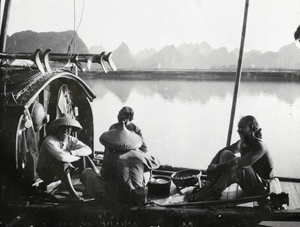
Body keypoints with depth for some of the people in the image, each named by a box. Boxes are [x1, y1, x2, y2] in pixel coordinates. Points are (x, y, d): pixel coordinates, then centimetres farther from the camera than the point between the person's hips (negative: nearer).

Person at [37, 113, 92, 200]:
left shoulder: (70, 140, -5)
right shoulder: (49, 140, -24)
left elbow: (88, 150, -16)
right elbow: (61, 156, -39)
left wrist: (71, 152, -30)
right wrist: (77, 157, -23)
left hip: (60, 171, 7)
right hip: (45, 172, -7)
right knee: (63, 163, -34)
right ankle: (72, 191, -24)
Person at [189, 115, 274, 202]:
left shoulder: (259, 146, -23)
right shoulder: (242, 143, 4)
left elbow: (241, 164, -36)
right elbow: (222, 151, 6)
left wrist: (217, 168, -31)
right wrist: (212, 166, -12)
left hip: (263, 187, -8)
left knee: (239, 167, -36)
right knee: (226, 153, -5)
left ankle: (215, 192, -23)